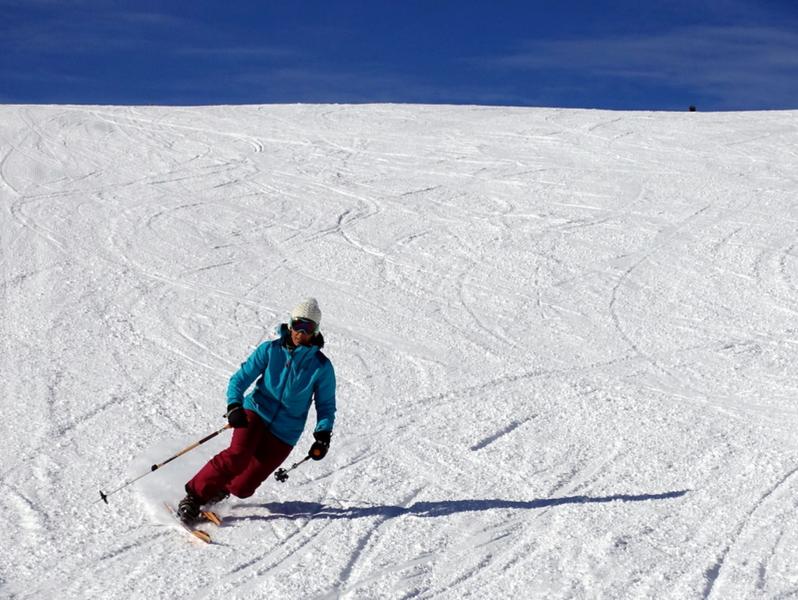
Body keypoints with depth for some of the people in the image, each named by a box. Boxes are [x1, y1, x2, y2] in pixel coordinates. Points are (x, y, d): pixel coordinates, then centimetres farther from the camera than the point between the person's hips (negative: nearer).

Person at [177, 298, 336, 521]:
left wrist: (323, 435, -9)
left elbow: (326, 405, 6)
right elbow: (240, 378, -2)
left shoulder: (322, 367, -4)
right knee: (238, 456, -29)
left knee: (242, 488, -5)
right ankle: (194, 494, -12)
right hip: (256, 412, 0)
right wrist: (234, 406, -20)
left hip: (284, 435, 0)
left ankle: (221, 489, 28)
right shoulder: (270, 350, -3)